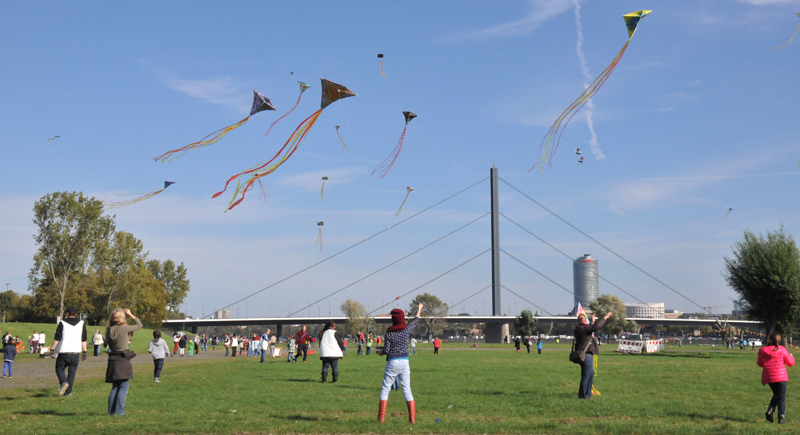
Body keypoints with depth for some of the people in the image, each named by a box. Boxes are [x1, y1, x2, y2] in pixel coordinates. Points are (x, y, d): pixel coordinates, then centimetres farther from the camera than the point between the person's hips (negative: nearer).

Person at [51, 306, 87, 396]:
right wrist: (84, 351, 10)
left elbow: (57, 338, -5)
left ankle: (64, 382, -16)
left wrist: (52, 349, 1)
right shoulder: (81, 323, 8)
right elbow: (84, 340, 7)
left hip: (63, 352, -2)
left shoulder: (62, 323, -2)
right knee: (72, 372, 9)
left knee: (59, 369, 11)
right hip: (75, 352, 2)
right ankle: (68, 391, 7)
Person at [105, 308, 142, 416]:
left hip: (112, 360, 6)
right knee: (123, 387, -1)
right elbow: (139, 325, 2)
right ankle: (119, 411, -5)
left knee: (115, 387, 14)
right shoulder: (124, 328, -11)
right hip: (123, 359, -6)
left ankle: (111, 411, 13)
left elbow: (108, 344, 12)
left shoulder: (109, 330, 4)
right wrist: (130, 314, 11)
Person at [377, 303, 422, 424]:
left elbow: (386, 350, -8)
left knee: (385, 389, 5)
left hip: (392, 363, -2)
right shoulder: (407, 330, 0)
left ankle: (381, 417, 1)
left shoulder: (389, 332, -6)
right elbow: (415, 321, 19)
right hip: (404, 362, 2)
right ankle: (412, 418, 3)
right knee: (407, 389, 7)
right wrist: (419, 309, 34)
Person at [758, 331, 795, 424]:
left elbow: (760, 364, 8)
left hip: (768, 377, 3)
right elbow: (790, 363, -1)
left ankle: (770, 410, 2)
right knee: (782, 397, 6)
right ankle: (781, 418, 2)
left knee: (776, 395, 22)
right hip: (780, 377, -3)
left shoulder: (762, 351, -2)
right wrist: (791, 356, 19)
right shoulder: (781, 349, -9)